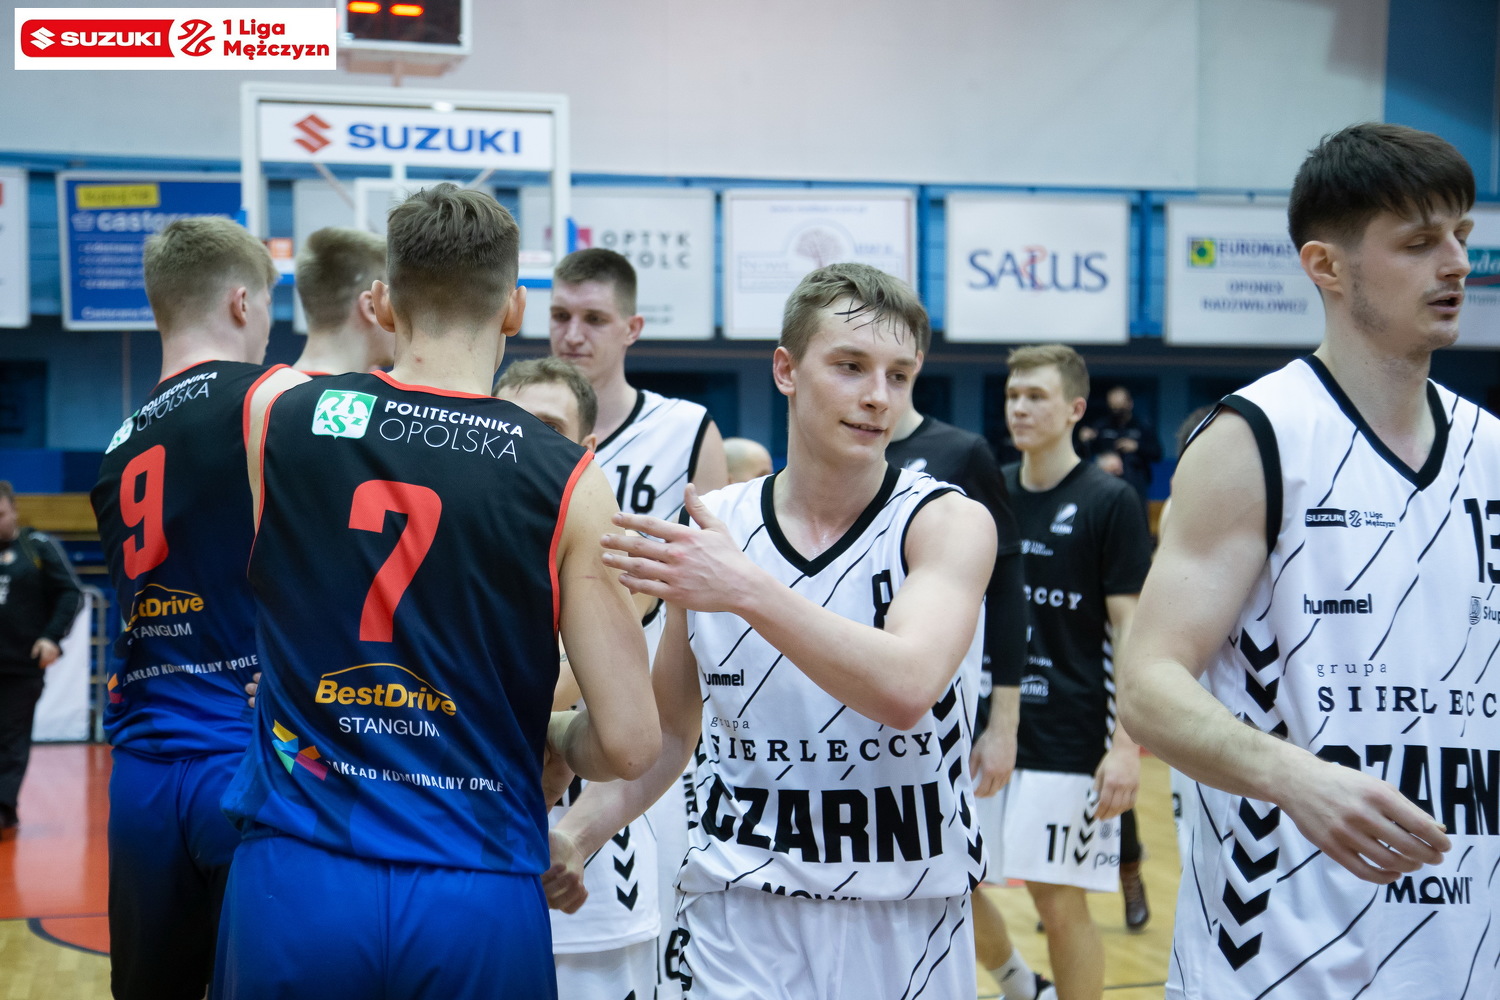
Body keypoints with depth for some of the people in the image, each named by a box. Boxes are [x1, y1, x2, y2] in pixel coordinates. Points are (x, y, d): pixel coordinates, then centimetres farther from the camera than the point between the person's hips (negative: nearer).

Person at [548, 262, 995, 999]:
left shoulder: (951, 523, -9)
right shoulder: (707, 532, 0)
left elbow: (907, 688, -26)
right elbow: (669, 728, 10)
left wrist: (747, 591, -31)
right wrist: (579, 831, -4)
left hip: (909, 918, -1)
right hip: (743, 913, 2)